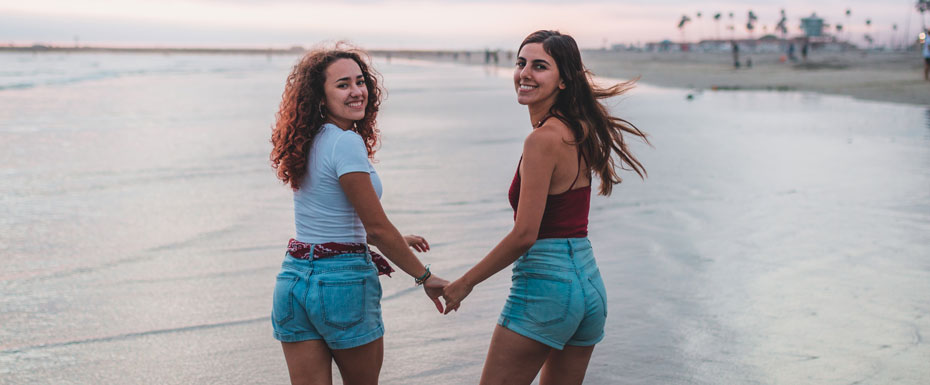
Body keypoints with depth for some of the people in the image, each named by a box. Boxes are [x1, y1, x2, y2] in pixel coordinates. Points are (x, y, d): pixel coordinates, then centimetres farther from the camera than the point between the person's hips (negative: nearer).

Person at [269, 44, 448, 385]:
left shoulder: (309, 142, 10)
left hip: (293, 279, 7)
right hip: (342, 281, -7)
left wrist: (395, 241, 27)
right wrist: (425, 277, -5)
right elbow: (377, 227, -15)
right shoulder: (347, 143, -15)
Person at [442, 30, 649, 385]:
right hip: (589, 281, 9)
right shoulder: (579, 131, 8)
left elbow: (524, 234, -19)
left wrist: (464, 283, -11)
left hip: (544, 283, -9)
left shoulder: (544, 139, -17)